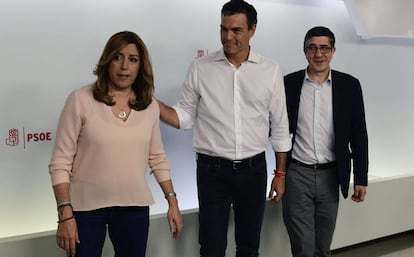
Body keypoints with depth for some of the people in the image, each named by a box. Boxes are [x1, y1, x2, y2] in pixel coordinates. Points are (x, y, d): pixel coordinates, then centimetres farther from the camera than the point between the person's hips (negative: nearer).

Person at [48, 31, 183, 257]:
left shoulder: (150, 106, 4)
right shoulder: (81, 100, -8)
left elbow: (157, 158, 12)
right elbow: (60, 162, -8)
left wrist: (172, 201, 9)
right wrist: (65, 213, -13)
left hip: (134, 207, 4)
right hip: (86, 206, -3)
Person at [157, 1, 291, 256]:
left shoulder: (270, 70, -1)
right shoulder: (200, 68, -3)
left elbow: (280, 126, 5)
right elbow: (185, 117, 2)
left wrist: (281, 173, 5)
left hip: (254, 170, 1)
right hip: (212, 170, -1)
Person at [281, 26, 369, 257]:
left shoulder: (349, 85, 1)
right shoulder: (288, 84, -2)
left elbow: (358, 135, 2)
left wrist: (361, 178, 1)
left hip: (330, 176, 2)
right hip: (297, 175, -1)